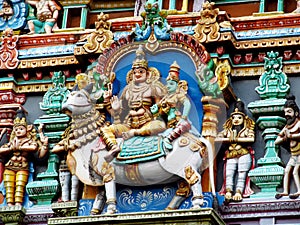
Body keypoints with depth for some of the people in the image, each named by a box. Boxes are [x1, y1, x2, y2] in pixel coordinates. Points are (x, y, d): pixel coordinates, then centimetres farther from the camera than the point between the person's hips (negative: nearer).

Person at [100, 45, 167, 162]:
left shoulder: (153, 88, 9)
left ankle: (134, 133, -39)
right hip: (129, 124, 4)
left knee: (161, 125, -37)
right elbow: (122, 110, 22)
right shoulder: (128, 90, 21)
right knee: (105, 129, -15)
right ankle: (114, 147, -41)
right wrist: (115, 108, 2)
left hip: (147, 123, -4)